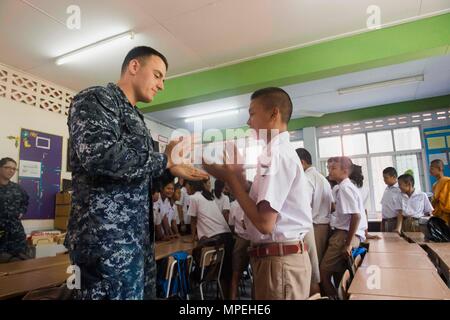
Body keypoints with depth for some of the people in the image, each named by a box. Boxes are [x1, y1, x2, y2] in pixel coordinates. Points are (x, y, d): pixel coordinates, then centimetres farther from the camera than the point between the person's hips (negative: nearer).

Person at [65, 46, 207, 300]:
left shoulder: (135, 118, 20)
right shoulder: (95, 98, -6)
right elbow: (99, 155, -26)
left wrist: (173, 170, 9)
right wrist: (164, 161, -15)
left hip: (139, 237, 9)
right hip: (107, 238, -9)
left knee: (143, 295, 17)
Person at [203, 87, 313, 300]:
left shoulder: (277, 154, -18)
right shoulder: (280, 153, 13)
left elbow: (265, 223, -24)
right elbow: (259, 205, 12)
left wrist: (230, 178, -15)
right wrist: (238, 176, 3)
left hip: (279, 261, -10)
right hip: (280, 258, 10)